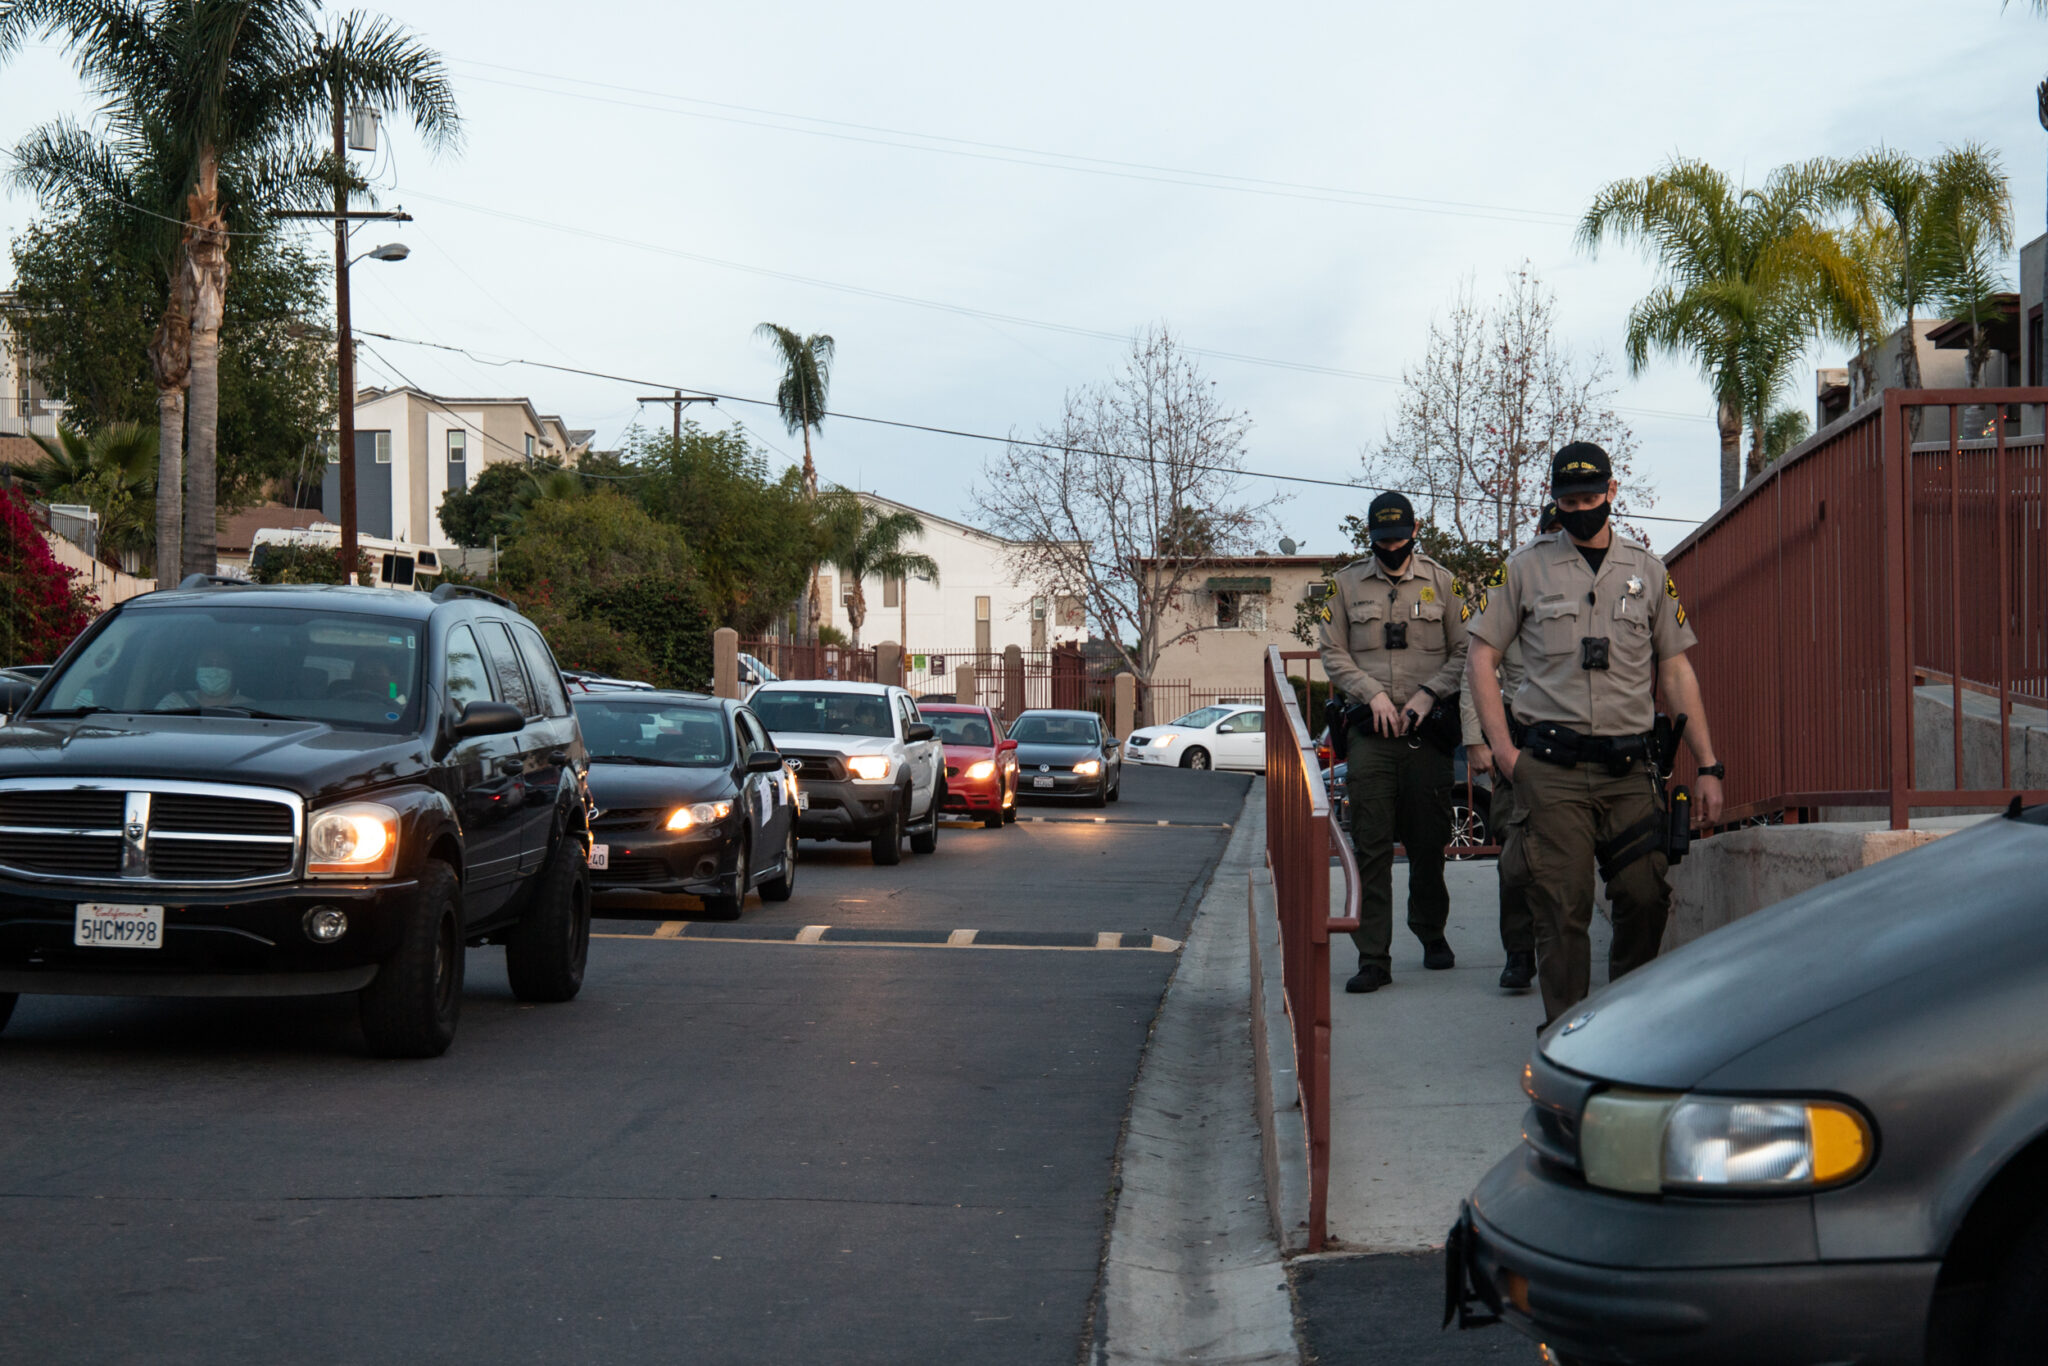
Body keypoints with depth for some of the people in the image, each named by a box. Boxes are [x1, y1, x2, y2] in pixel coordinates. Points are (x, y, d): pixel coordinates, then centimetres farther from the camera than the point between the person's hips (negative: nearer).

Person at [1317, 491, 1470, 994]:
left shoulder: (1442, 582, 7)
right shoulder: (1345, 584, 8)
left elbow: (1464, 652, 5)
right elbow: (1333, 654, 6)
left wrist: (1427, 695, -9)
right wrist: (1372, 693, -9)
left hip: (1428, 729, 0)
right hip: (1369, 732, 0)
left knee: (1429, 840, 8)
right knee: (1371, 846, -5)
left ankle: (1431, 932, 30)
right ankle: (1373, 958, -5)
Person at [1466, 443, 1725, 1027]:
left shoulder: (1648, 572, 14)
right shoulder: (1525, 568, 7)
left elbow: (1676, 671, 14)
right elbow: (1483, 657, 8)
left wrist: (1707, 767, 8)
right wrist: (1504, 750, -4)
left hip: (1629, 769, 2)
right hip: (1551, 769, -2)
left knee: (1645, 898, -1)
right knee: (1562, 908, -5)